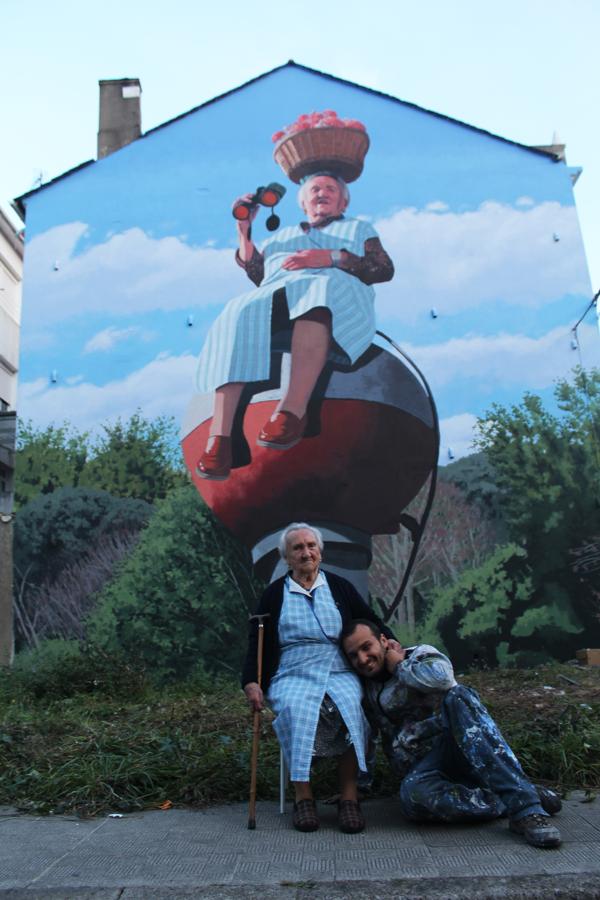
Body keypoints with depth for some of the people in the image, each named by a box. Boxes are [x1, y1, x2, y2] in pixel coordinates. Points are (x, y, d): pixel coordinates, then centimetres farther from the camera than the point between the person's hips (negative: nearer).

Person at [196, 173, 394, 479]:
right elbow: (258, 276, 24)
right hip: (274, 299, 2)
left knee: (321, 284, -39)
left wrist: (331, 257, -1)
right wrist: (244, 231, 15)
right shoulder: (281, 236, 40)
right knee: (241, 314, -33)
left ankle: (294, 408, -55)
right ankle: (219, 437, -47)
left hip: (340, 306, -2)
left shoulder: (359, 229, 33)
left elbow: (385, 270, 12)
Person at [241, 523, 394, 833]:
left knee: (351, 705, -31)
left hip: (339, 672, 1)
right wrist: (251, 683, -3)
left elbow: (371, 622, 16)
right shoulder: (275, 594, 12)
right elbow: (256, 643, 11)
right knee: (296, 708, -33)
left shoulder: (339, 587, 14)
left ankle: (349, 795, -26)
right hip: (292, 676, 0)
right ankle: (303, 794, -27)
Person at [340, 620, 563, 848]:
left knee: (457, 696, -34)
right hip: (422, 765, 2)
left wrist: (400, 666, -8)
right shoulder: (366, 692, 17)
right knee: (412, 794, -35)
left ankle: (524, 804, -37)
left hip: (464, 747, -2)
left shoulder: (418, 654, 1)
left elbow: (442, 675, -21)